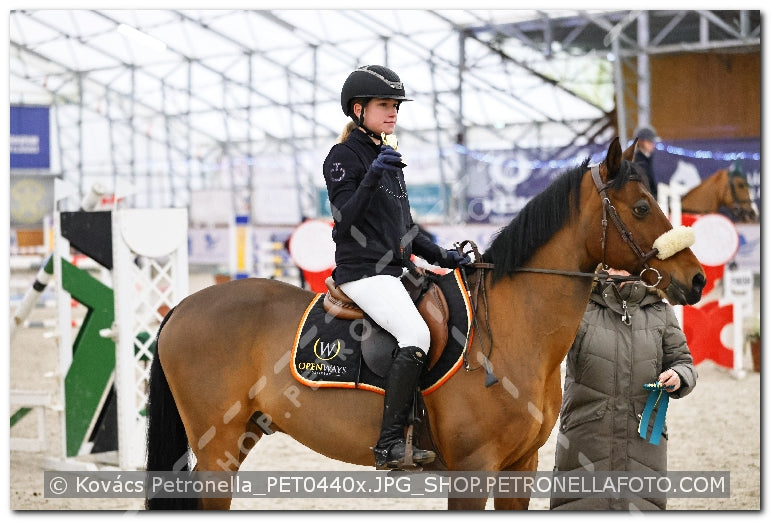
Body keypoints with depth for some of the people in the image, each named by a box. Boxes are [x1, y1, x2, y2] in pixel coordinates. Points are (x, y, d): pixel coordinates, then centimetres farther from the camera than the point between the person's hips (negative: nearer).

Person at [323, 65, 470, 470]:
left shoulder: (387, 156, 21)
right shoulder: (344, 156, -5)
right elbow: (345, 221, -16)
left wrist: (440, 256, 12)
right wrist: (371, 177, -26)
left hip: (396, 269, 9)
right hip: (364, 271, -9)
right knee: (416, 335, -28)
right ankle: (390, 446, -28)